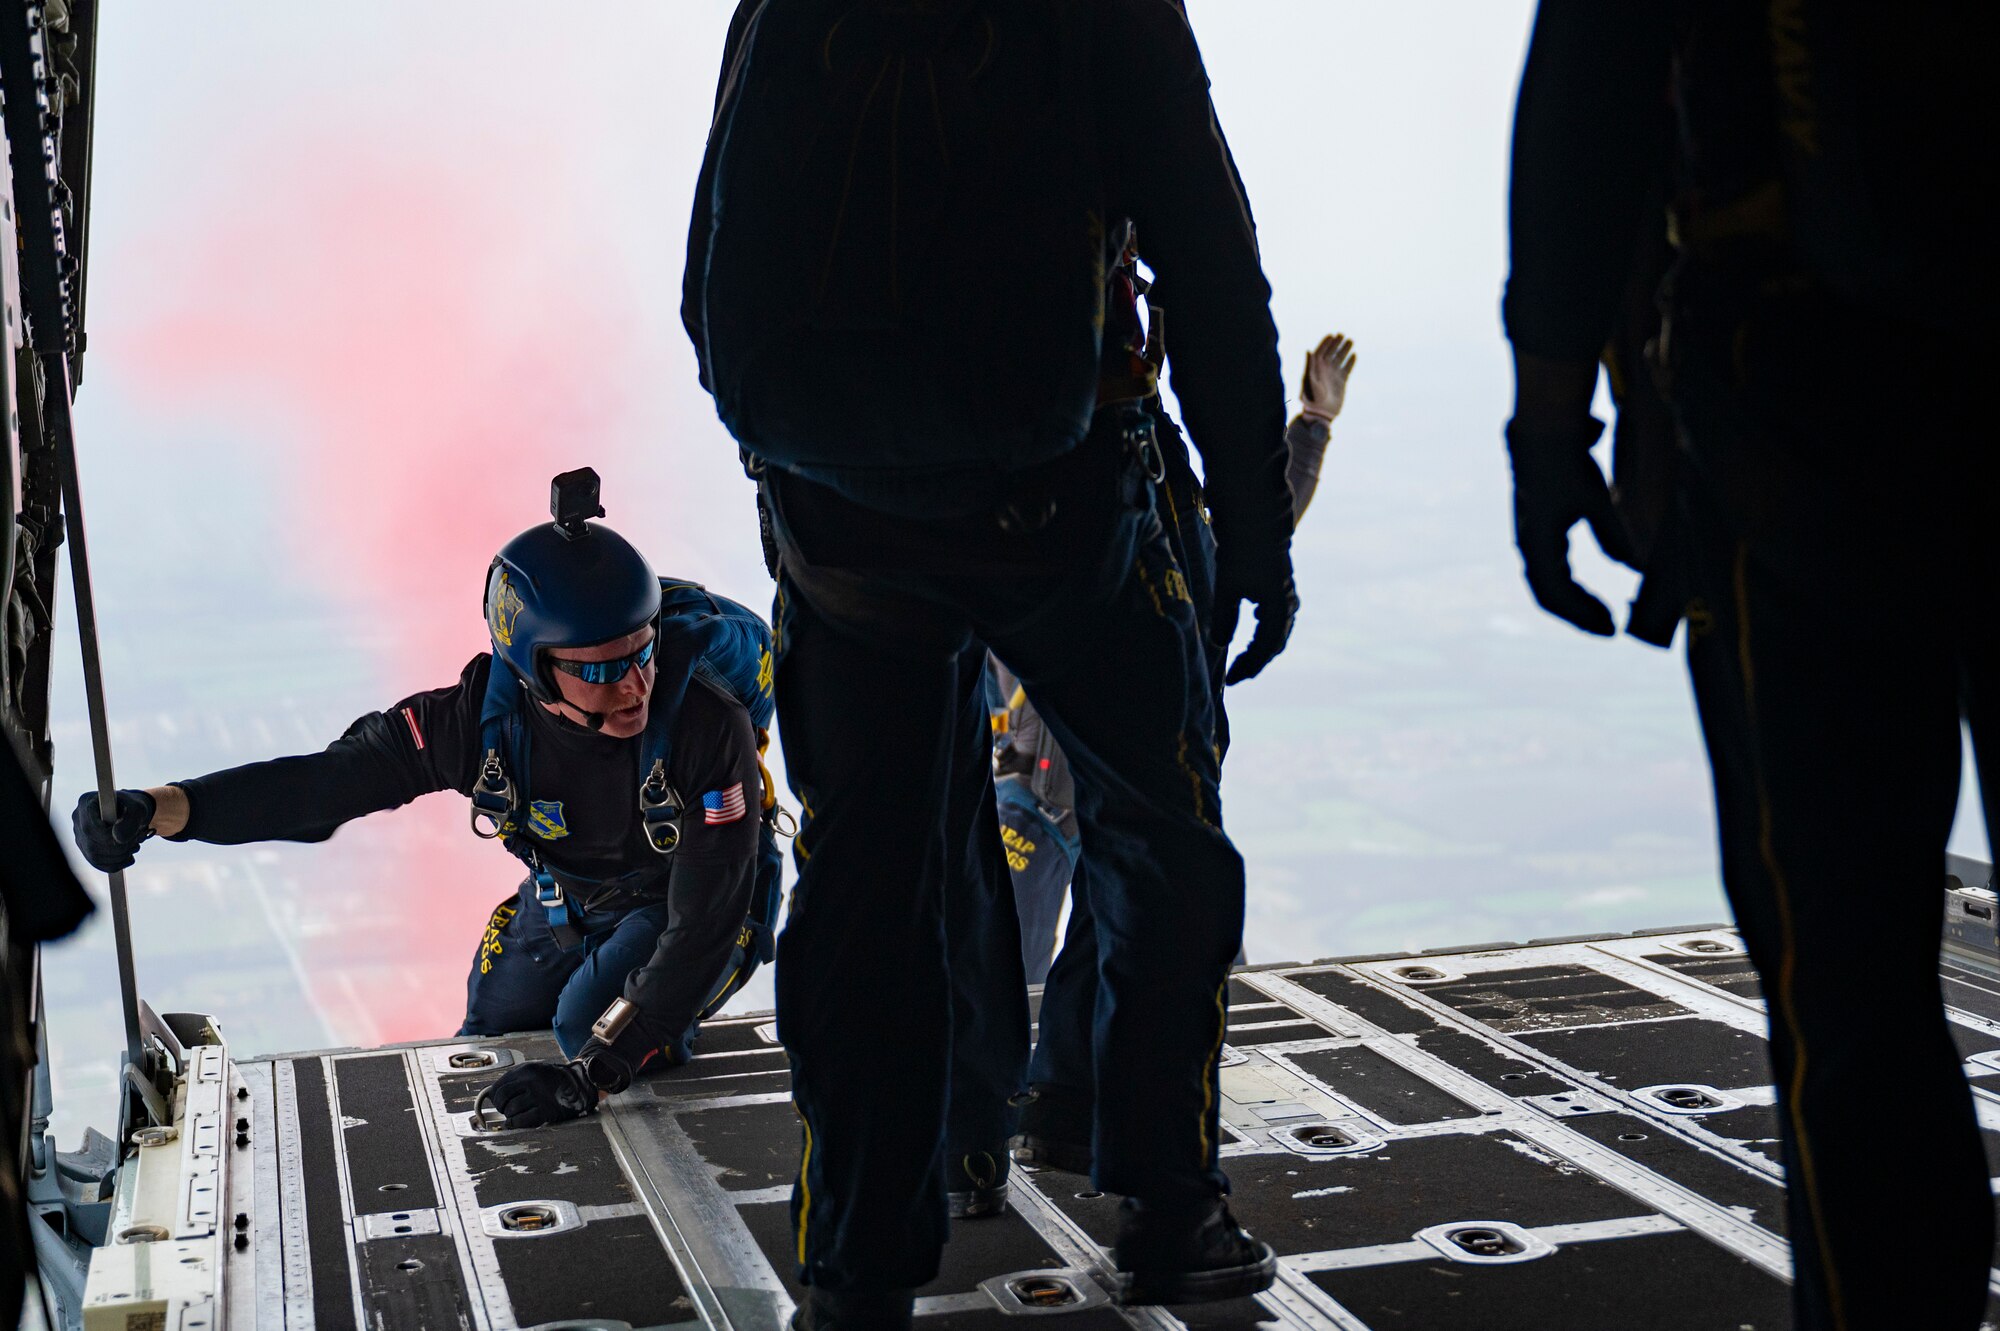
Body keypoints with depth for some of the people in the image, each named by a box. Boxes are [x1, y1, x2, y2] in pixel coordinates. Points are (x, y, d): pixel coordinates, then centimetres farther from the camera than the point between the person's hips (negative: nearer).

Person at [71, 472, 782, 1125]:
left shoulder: (706, 726, -39)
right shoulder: (486, 714, -28)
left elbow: (705, 927, -36)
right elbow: (323, 782, -21)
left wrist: (592, 1074, -43)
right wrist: (151, 811, -35)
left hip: (683, 908, -4)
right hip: (563, 900, 4)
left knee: (588, 1023, -28)